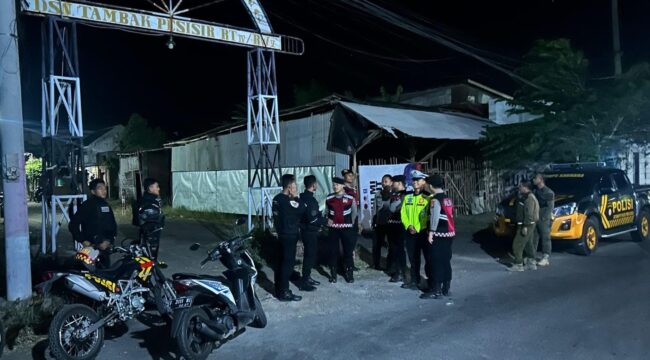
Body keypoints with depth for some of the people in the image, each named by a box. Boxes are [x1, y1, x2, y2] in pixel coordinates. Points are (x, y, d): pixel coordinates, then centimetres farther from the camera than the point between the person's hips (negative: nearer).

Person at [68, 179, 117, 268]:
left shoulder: (106, 205, 14)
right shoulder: (87, 205, -6)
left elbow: (113, 224, 13)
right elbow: (73, 224, -9)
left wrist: (110, 240, -3)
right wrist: (82, 241, -12)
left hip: (105, 248, 6)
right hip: (91, 248, -6)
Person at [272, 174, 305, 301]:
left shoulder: (277, 198, 7)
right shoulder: (288, 200, -20)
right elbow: (302, 210, -17)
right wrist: (296, 197, -10)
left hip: (281, 233, 9)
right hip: (290, 235, -9)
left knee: (281, 261, 14)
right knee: (288, 263, -3)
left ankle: (279, 289, 23)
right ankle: (284, 293, 2)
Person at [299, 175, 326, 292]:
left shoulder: (303, 197, 9)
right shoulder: (310, 199, -21)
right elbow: (313, 219, -25)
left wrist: (321, 221, 15)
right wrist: (325, 221, -11)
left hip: (307, 230, 9)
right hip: (310, 232, -9)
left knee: (311, 255, 19)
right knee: (310, 256, -2)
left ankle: (307, 277, 30)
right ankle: (304, 283, 5)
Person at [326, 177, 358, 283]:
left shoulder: (350, 198, -5)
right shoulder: (329, 198, 3)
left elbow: (354, 212, 6)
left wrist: (350, 224, 9)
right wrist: (328, 220, 5)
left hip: (346, 228, -2)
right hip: (333, 228, 2)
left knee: (348, 251, 3)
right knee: (333, 252, 5)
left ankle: (349, 274, 15)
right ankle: (333, 274, 14)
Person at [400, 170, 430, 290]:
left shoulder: (428, 197, -8)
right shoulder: (408, 197, 9)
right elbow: (403, 213, 9)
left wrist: (417, 228, -19)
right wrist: (408, 226, -6)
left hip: (424, 232, -5)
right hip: (410, 233, 5)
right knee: (413, 258, 16)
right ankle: (414, 280, 29)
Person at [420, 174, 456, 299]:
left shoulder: (435, 199, -13)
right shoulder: (448, 199, 12)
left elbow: (435, 217, -21)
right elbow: (450, 216, 14)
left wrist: (431, 232, -18)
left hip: (438, 234, -8)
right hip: (449, 233, 8)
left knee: (436, 262, -3)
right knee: (446, 261, 13)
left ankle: (436, 290, 0)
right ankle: (446, 288, 19)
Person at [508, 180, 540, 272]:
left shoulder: (529, 198, -18)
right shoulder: (526, 197, 15)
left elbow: (529, 214, -24)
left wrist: (525, 226, -25)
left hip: (527, 225, -11)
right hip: (527, 225, 11)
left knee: (517, 245, -8)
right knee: (528, 245, 15)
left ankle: (518, 265, -4)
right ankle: (531, 264, 21)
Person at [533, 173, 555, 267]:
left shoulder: (548, 192, -8)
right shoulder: (535, 191, 13)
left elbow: (550, 207, -10)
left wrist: (544, 217, -16)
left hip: (544, 219, -7)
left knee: (545, 238, -3)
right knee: (534, 238, 10)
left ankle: (546, 258, 0)